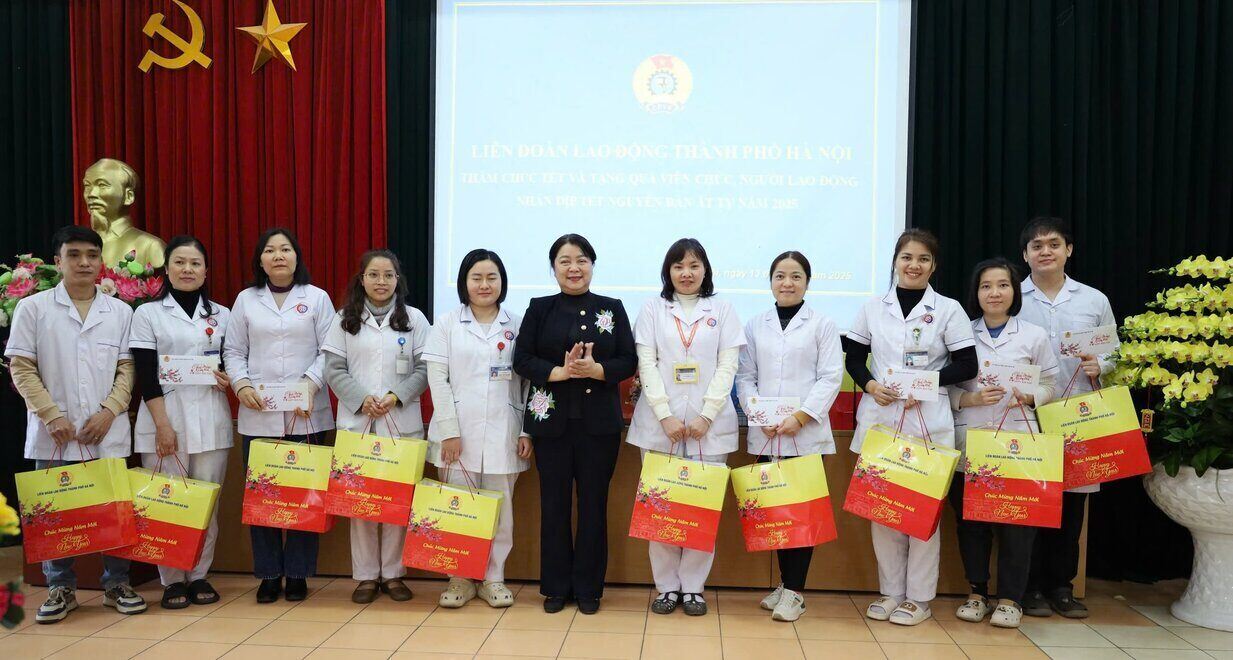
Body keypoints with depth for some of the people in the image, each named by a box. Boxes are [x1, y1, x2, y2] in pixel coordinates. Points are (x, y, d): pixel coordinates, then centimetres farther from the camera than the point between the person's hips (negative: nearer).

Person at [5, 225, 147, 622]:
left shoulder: (120, 311, 6)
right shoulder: (33, 308, 2)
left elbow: (127, 369, 5)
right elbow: (21, 368, -1)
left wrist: (108, 412, -8)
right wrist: (52, 415, -9)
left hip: (108, 433, 1)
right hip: (54, 433, -1)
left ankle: (117, 584, 18)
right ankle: (60, 588, 21)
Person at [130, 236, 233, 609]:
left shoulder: (222, 315, 12)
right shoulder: (148, 313, 4)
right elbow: (145, 376, -3)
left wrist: (229, 378, -6)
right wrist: (162, 425, -11)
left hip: (211, 421, 2)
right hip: (165, 419, -2)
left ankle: (199, 576, 15)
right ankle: (172, 581, 12)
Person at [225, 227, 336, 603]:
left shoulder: (317, 298, 5)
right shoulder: (246, 300, 11)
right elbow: (233, 352, 10)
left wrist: (310, 384, -14)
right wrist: (241, 384, -7)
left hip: (306, 414, -1)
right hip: (257, 415, 2)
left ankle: (297, 574, 15)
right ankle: (268, 573, 17)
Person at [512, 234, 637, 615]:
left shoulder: (612, 308, 6)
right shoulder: (540, 309, 6)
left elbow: (628, 362, 1)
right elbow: (522, 360, -2)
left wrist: (595, 369, -18)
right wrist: (561, 372, -18)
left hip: (599, 422, 0)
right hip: (551, 420, 0)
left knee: (593, 504, 5)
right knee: (554, 504, 6)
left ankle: (588, 588, 18)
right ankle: (556, 587, 20)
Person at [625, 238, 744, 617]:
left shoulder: (721, 309, 8)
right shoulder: (653, 309, 8)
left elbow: (728, 366, 2)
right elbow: (646, 364, 0)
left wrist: (706, 417, -9)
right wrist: (665, 416, -11)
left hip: (709, 424, 0)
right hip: (660, 422, 0)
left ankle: (693, 587, 13)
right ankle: (666, 586, 14)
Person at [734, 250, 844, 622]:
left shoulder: (822, 325, 4)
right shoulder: (755, 326, 12)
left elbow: (831, 377, -3)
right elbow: (745, 376, 8)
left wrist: (800, 417, -13)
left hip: (806, 435, -2)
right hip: (765, 435, 3)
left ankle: (794, 591, 7)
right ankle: (786, 582, 20)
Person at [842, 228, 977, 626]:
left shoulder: (948, 310, 2)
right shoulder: (872, 308, 7)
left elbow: (966, 366, -1)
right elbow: (854, 358, 10)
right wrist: (870, 385, -9)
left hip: (928, 421, -2)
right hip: (879, 418, 2)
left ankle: (919, 597, 13)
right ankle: (891, 592, 19)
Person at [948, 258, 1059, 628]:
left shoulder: (1034, 336, 6)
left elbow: (1050, 386, 8)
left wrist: (1029, 398, -12)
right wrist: (971, 399, -14)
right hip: (970, 441, 1)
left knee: (1015, 521, 0)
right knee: (969, 518, 5)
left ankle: (1010, 599, 15)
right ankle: (977, 593, 20)